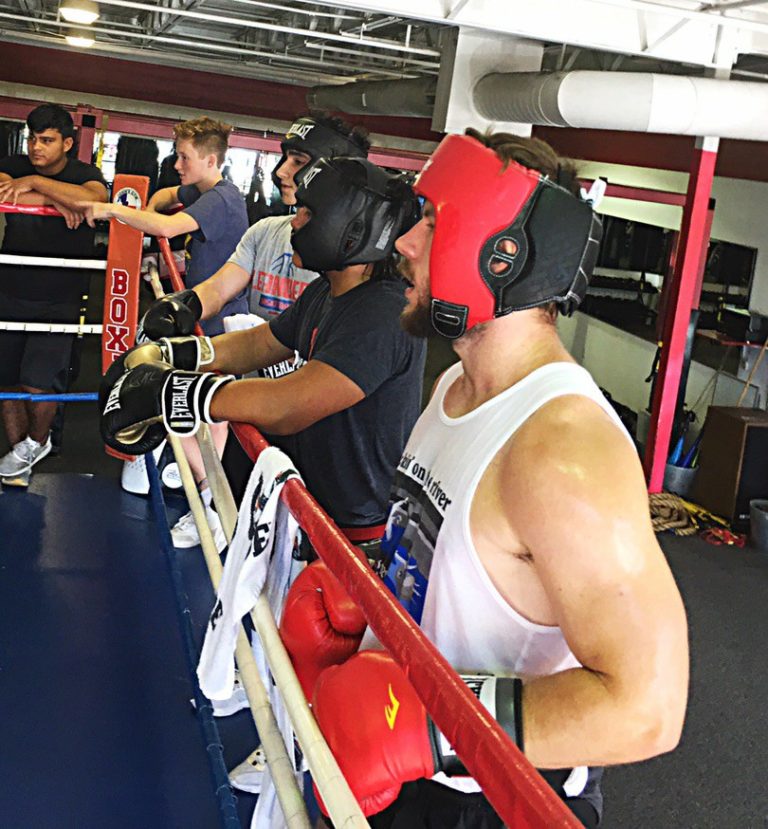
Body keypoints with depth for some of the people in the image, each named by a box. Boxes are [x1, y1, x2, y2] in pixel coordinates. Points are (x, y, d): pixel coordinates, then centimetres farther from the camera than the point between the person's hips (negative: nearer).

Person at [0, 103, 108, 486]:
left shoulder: (84, 174, -1)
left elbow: (94, 199, -26)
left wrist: (34, 183, -23)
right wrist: (54, 199, -19)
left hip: (59, 300, -3)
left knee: (39, 383, -12)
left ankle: (37, 441, 18)